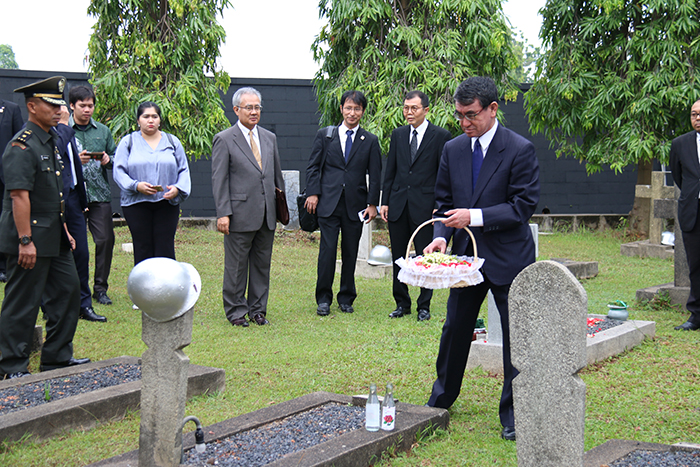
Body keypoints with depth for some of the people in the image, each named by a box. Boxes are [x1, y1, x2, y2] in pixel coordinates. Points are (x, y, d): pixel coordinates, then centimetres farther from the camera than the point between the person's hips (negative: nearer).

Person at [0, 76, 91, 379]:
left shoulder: (52, 141, 14)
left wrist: (63, 229, 21)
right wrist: (25, 240, -24)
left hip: (54, 239, 10)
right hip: (31, 239, -10)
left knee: (67, 292, 13)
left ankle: (57, 357, 25)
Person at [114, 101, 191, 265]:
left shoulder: (173, 142, 14)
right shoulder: (128, 142, 8)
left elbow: (184, 170, 11)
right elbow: (119, 172, 0)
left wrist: (178, 188, -10)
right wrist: (136, 186, -18)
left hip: (167, 204, 1)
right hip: (136, 203, -1)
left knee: (165, 250, -4)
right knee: (143, 251, -1)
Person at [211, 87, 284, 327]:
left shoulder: (269, 138, 13)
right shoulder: (224, 140, -3)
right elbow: (219, 180, -6)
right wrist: (223, 213, -13)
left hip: (267, 216, 5)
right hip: (240, 215, -5)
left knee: (262, 264, 11)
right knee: (236, 266, 2)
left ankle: (258, 309, 20)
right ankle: (235, 311, 13)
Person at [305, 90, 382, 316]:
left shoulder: (370, 141, 8)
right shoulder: (325, 136, 8)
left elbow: (375, 176, 7)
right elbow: (313, 167, 8)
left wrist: (372, 204, 0)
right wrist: (313, 193, -3)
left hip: (355, 205, 1)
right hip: (329, 204, -1)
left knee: (350, 253, 5)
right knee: (327, 251, -5)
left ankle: (346, 298, 18)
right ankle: (323, 299, 6)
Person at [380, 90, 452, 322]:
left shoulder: (441, 136, -2)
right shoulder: (398, 135, 11)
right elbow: (390, 171, 13)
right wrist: (384, 202, 7)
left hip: (425, 205, -4)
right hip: (398, 206, 4)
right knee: (398, 258, 9)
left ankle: (424, 306, 12)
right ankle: (402, 304, 20)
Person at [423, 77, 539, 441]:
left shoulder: (520, 150, -12)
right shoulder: (453, 150, 4)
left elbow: (524, 205, -16)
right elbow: (443, 201, 10)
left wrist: (475, 216, -22)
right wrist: (441, 235, -9)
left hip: (508, 258, -5)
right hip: (465, 255, 5)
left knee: (516, 336, 2)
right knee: (454, 329, 14)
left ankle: (513, 415, 15)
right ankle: (440, 401, 32)